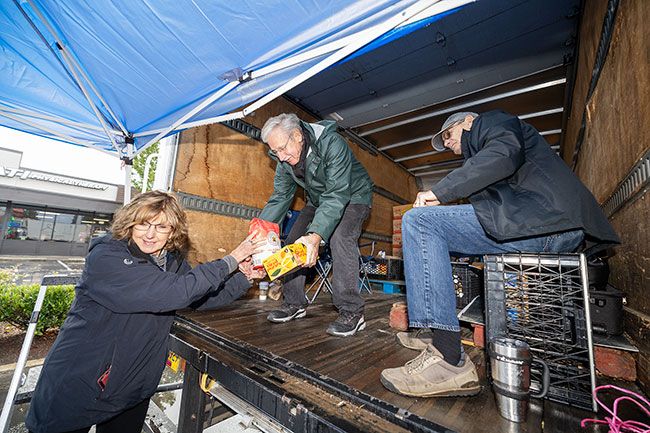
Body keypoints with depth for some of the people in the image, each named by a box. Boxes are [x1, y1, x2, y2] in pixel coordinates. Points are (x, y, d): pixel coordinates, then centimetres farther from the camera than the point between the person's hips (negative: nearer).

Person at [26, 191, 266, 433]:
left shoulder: (173, 261, -4)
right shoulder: (105, 257, -25)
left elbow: (205, 297, 4)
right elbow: (175, 292, -36)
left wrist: (245, 276, -9)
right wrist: (231, 261, -29)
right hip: (76, 386, -6)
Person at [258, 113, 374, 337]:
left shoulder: (332, 143, -32)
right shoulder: (284, 159, -11)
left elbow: (337, 195, -39)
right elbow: (280, 197, -7)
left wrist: (316, 235, -51)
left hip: (353, 196, -6)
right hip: (318, 200, 7)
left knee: (340, 237, -32)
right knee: (293, 241, -3)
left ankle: (351, 311, -21)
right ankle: (294, 303, 9)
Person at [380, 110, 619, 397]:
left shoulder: (494, 121, 12)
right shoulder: (478, 149, 36)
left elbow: (503, 154, -13)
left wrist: (439, 191, -13)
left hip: (541, 217, -10)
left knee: (417, 221, -18)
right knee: (431, 234, 20)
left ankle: (447, 358, -24)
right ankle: (435, 330, 15)